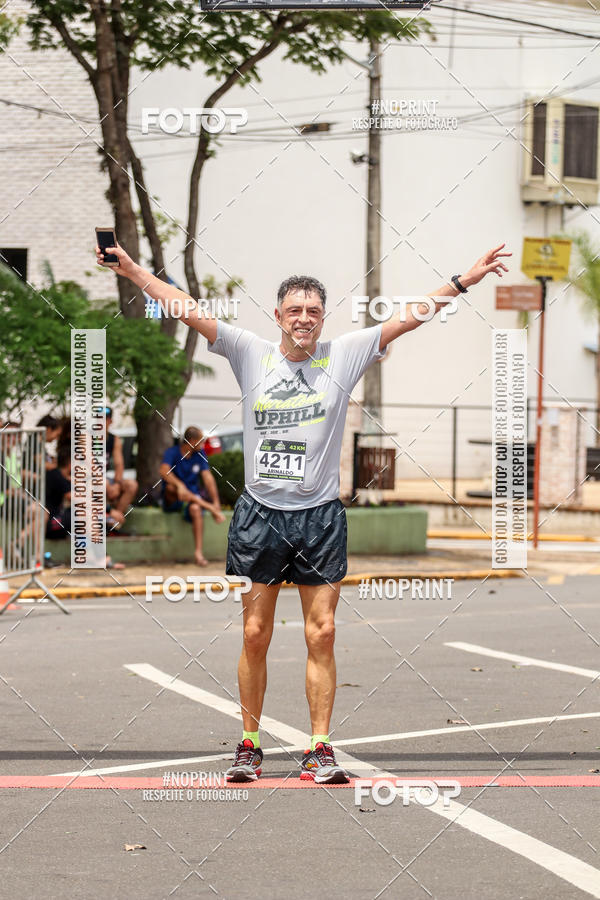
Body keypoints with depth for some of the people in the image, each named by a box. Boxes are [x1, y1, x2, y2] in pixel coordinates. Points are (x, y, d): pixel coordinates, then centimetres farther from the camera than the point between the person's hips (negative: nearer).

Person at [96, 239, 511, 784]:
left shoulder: (345, 355, 3)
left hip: (321, 515, 0)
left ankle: (320, 750, 4)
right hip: (260, 513, 0)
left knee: (322, 633, -2)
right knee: (255, 635, 3)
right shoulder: (251, 353, 3)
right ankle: (249, 745, 14)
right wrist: (133, 271, 0)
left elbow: (411, 315, 1)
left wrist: (463, 281, -4)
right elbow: (187, 309, 3)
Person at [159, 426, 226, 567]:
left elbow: (208, 477, -2)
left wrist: (216, 502, -14)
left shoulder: (199, 455, 6)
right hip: (171, 501, -2)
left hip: (193, 496, 2)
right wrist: (179, 485, -43)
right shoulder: (172, 452, -8)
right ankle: (209, 507, -38)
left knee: (195, 509, -33)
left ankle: (198, 552, -40)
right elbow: (164, 472, -27)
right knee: (171, 487, -36)